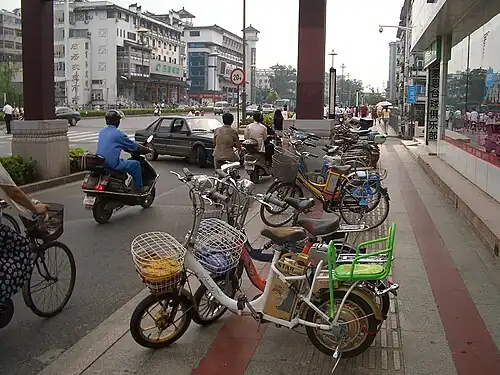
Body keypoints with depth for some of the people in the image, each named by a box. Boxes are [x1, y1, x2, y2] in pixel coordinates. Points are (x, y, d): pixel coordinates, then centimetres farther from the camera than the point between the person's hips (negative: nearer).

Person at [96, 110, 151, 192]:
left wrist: (129, 149, 34)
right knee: (136, 164, 6)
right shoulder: (118, 134, -12)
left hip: (100, 163, 9)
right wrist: (148, 150, 11)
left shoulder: (102, 132, 12)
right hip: (113, 164, -9)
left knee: (123, 161, 35)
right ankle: (139, 188, 13)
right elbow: (135, 146, -5)